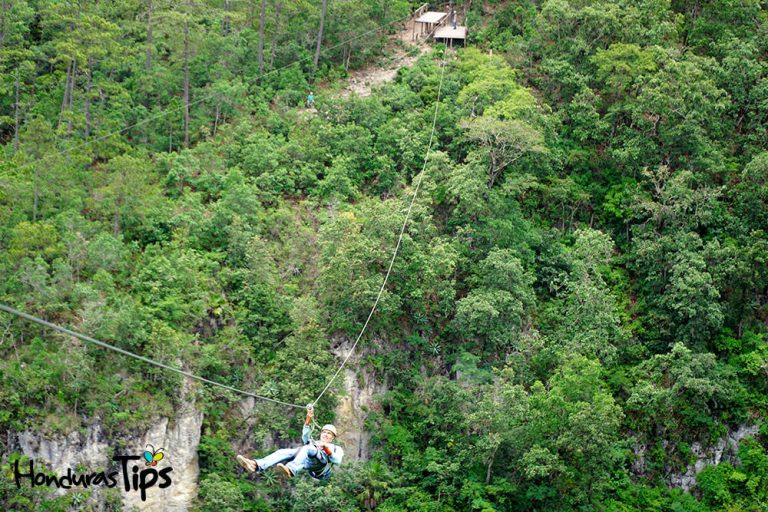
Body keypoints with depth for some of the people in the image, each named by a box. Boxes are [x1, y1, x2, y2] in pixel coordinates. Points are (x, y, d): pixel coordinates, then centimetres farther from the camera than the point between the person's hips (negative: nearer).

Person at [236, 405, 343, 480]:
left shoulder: (336, 448, 35)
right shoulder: (313, 443, 43)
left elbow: (337, 461, 12)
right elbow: (305, 436, 20)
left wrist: (327, 449, -3)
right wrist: (308, 419, 5)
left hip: (323, 463, -4)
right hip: (307, 462, 4)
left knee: (307, 448, -35)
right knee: (286, 452, -24)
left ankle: (291, 470, -66)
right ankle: (256, 465, -50)